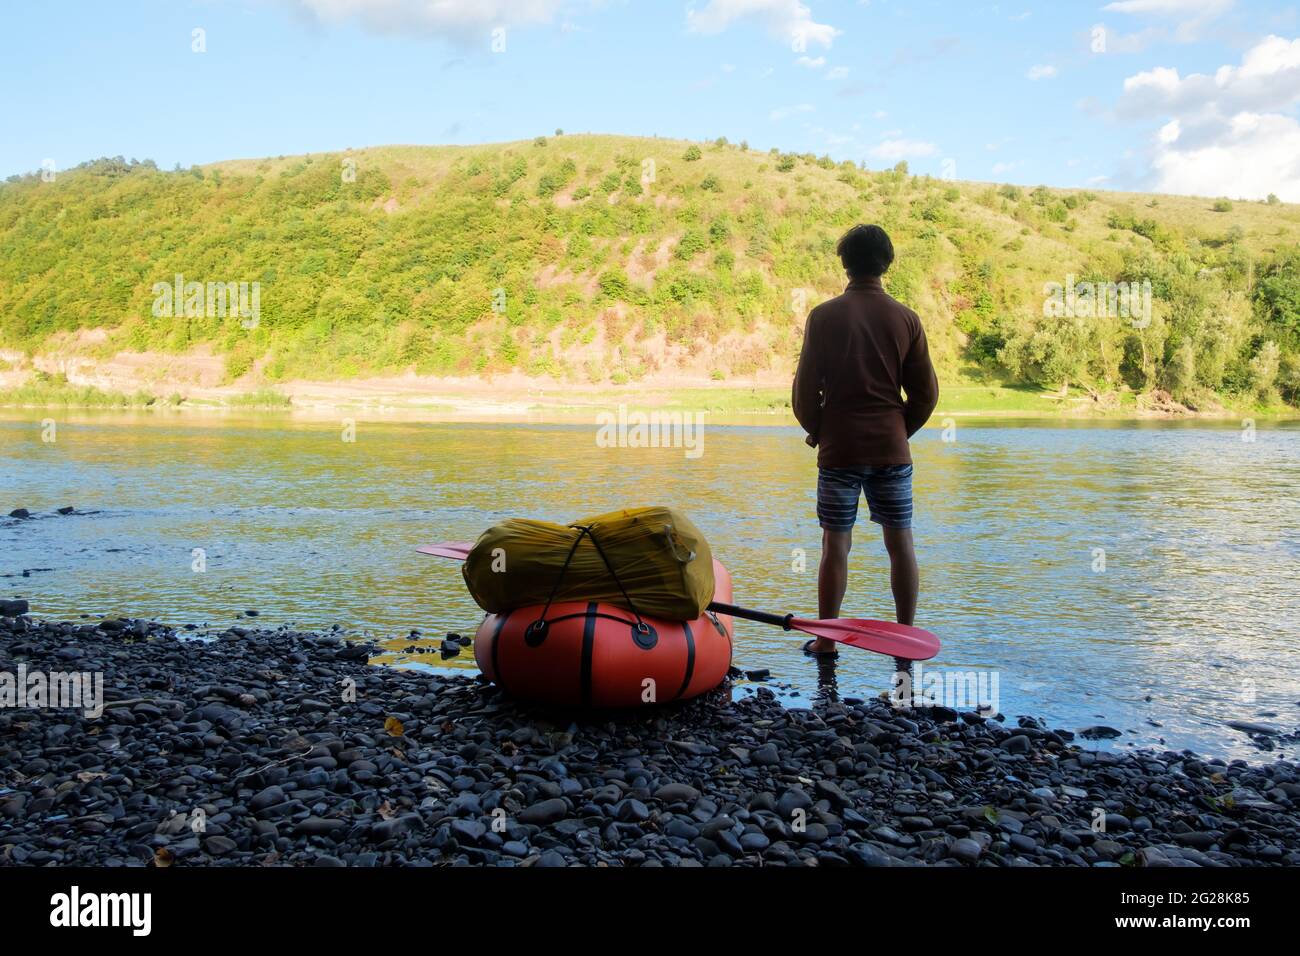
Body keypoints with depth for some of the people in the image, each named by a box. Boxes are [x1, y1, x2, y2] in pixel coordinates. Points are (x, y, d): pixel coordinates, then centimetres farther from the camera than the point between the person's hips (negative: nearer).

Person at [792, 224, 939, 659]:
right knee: (900, 543, 9)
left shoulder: (824, 316, -5)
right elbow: (926, 393, 3)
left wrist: (816, 431, 13)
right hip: (892, 450, 2)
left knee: (836, 544, 4)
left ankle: (826, 640, 9)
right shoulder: (906, 318, 1)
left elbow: (805, 388, -3)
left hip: (839, 451, -2)